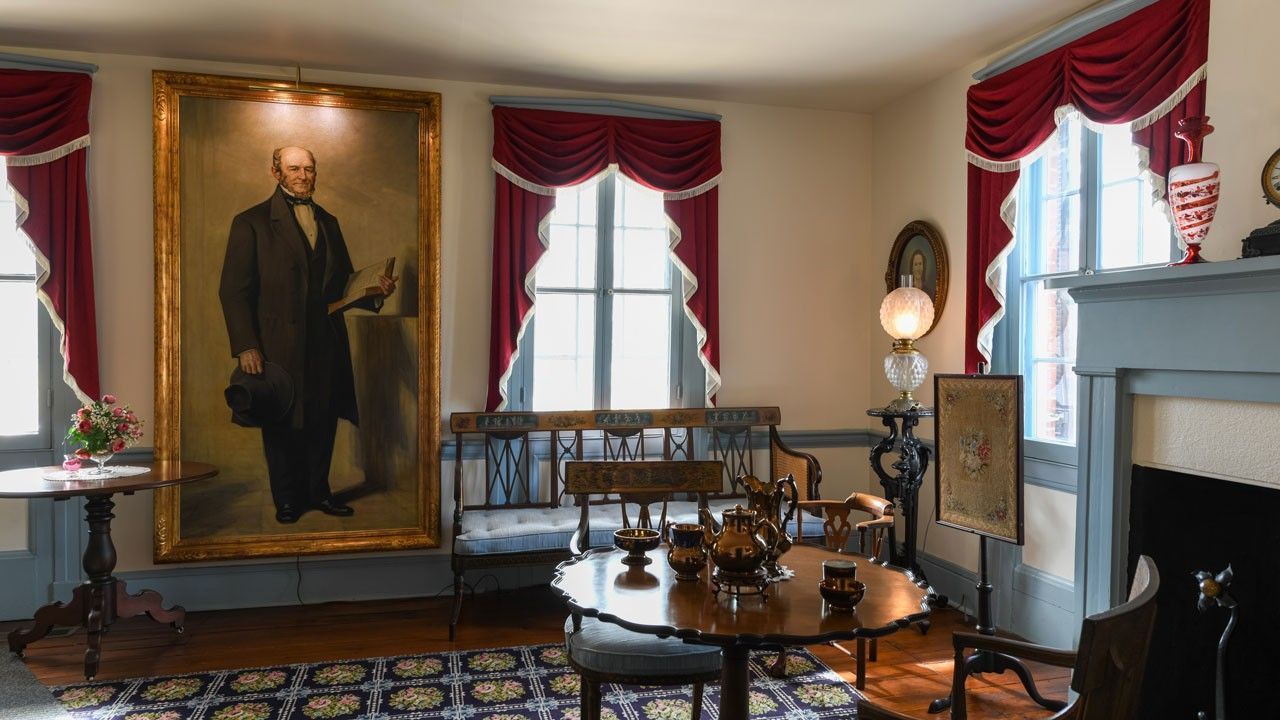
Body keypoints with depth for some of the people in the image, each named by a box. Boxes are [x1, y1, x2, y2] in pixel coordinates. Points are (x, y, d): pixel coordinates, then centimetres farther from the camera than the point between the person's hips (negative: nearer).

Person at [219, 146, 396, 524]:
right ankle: (287, 499, 24)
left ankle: (317, 491, 27)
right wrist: (245, 346, -14)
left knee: (323, 422, 11)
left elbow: (343, 281, 19)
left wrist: (375, 290, -2)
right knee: (282, 426, 8)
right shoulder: (251, 222, -1)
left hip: (325, 344, 5)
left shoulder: (328, 222, 15)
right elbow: (233, 290, -6)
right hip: (278, 346, -4)